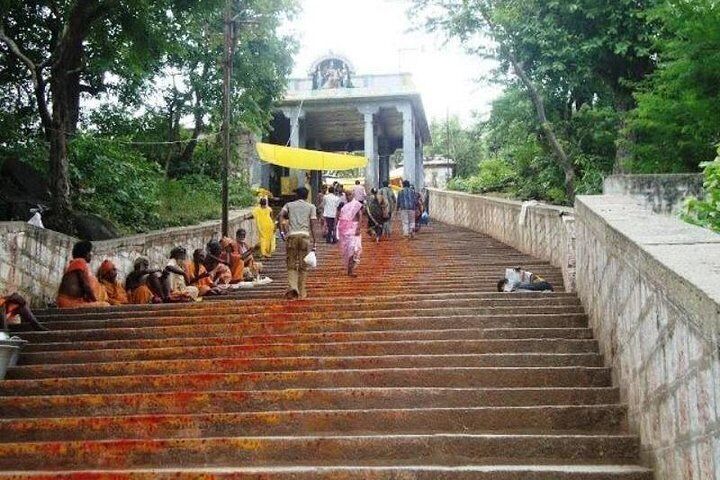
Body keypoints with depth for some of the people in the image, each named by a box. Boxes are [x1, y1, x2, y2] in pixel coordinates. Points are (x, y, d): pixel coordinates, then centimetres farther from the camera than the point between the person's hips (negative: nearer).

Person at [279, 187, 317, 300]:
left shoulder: (289, 205, 16)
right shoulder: (311, 207, 13)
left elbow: (281, 215, -3)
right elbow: (313, 225, 5)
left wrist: (283, 231, -1)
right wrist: (314, 242, 6)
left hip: (291, 235, 0)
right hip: (305, 235, 0)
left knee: (291, 265, 5)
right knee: (303, 265, 7)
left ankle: (293, 287, -16)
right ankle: (301, 292, 12)